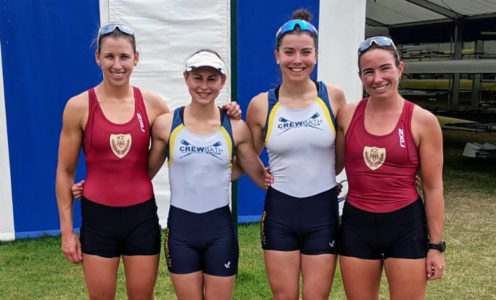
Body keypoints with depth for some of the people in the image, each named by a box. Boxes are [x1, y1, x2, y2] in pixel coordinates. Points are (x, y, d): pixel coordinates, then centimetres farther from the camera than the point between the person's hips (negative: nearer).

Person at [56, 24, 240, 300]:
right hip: (98, 217, -1)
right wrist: (67, 230, 1)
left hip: (142, 216, 1)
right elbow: (65, 172, 1)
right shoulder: (79, 106, -6)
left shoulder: (152, 104, -2)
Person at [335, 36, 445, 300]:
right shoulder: (347, 115, 0)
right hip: (356, 224, 2)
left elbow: (433, 188, -3)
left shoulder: (423, 121, -7)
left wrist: (436, 245, -2)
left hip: (406, 225, -2)